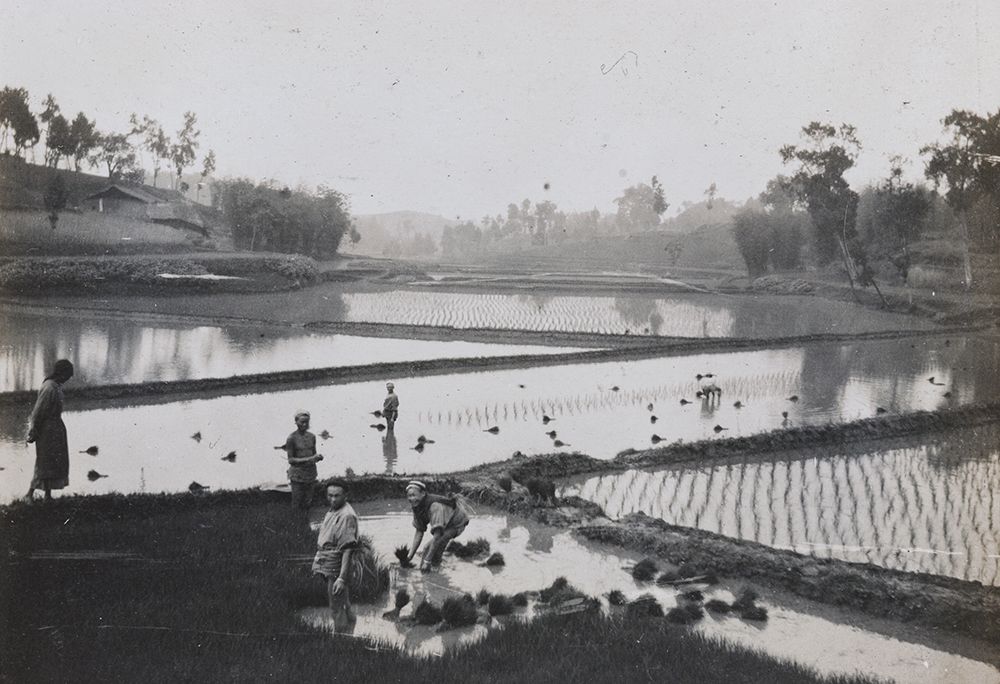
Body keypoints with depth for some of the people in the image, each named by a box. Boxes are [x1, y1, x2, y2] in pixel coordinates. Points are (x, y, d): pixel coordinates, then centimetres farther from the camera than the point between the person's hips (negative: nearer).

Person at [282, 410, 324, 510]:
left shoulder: (312, 437, 6)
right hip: (298, 475, -5)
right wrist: (308, 459, -21)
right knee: (296, 505, -2)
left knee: (307, 504, 7)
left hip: (311, 475, 5)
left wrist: (318, 457, -8)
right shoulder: (291, 438, -9)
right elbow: (290, 460, -10)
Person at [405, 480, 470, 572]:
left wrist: (427, 561, -40)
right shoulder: (417, 506, -15)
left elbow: (437, 536, -41)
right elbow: (419, 532, -6)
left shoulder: (434, 506, -40)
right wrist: (410, 556, -12)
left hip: (458, 522, -8)